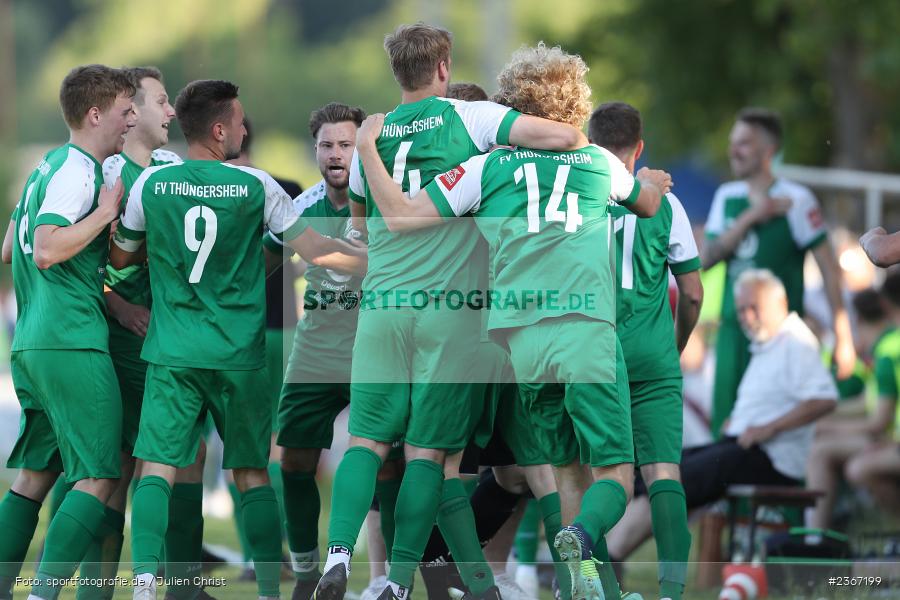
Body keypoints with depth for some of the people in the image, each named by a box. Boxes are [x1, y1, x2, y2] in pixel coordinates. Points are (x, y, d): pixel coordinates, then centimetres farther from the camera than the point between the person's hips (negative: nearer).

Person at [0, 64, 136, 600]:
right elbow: (46, 251, -21)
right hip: (72, 343, -10)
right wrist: (106, 213, -14)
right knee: (100, 475, -10)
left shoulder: (48, 167, 19)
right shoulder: (77, 171, -11)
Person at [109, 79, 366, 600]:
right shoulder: (255, 185, -4)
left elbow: (120, 258, 14)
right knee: (253, 474, 9)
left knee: (158, 468, -1)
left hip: (172, 355, 0)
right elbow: (317, 251, -1)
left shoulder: (151, 184, 0)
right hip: (241, 356, 0)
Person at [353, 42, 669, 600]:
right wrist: (651, 182, 58)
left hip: (519, 340, 2)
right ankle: (581, 537, -29)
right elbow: (650, 205, 35)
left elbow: (400, 215, 2)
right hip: (587, 333, -1)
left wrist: (366, 149, 15)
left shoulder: (487, 167, 7)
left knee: (566, 468, 15)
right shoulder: (601, 163, 12)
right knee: (615, 471, 1)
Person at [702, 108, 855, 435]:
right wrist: (749, 218, -11)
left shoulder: (795, 200, -8)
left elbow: (829, 268, -7)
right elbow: (706, 258, 2)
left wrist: (842, 338, -11)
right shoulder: (727, 197, 10)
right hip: (733, 331, 5)